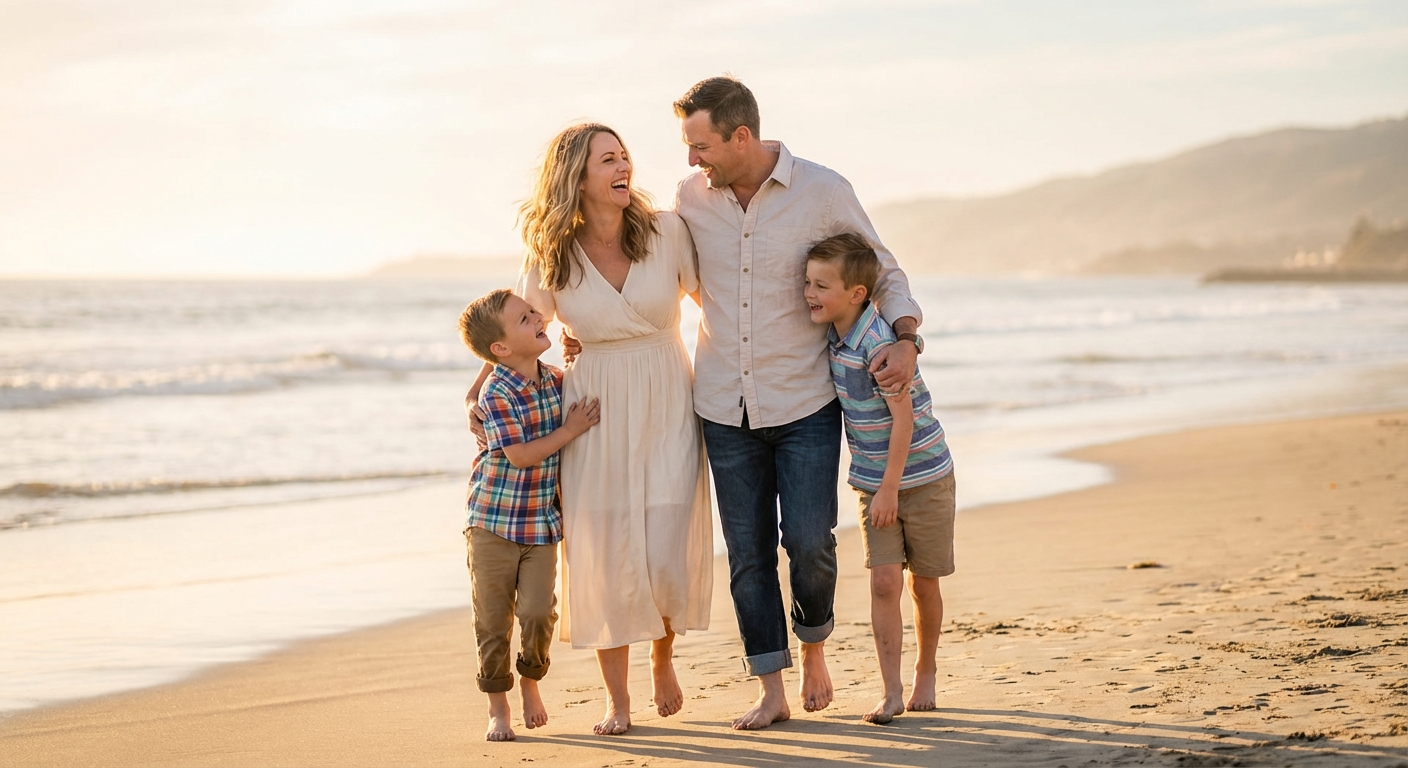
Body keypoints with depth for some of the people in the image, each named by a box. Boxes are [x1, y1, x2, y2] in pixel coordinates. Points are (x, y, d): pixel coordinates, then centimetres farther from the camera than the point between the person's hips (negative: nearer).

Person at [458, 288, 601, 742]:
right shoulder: (496, 394, -15)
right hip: (494, 522, -4)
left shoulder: (557, 382, 3)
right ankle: (497, 707, 18)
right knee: (493, 618, 4)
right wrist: (570, 431, -15)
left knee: (538, 611, -7)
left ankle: (531, 682, 21)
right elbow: (520, 454, -21)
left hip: (542, 522, 4)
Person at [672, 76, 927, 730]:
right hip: (724, 406, 3)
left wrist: (906, 337, -15)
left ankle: (813, 647, 22)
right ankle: (771, 692, 10)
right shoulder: (691, 198, 0)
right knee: (748, 551, 2)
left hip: (804, 401, -2)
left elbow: (885, 275, 3)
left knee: (808, 541, -7)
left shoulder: (823, 193, -8)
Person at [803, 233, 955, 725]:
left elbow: (904, 417, -22)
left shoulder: (879, 343, -24)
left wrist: (890, 489, -20)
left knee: (923, 584, 8)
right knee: (884, 581, -4)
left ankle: (925, 673, 28)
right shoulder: (835, 335, 0)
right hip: (873, 482, 6)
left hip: (924, 479, -6)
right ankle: (891, 691, -3)